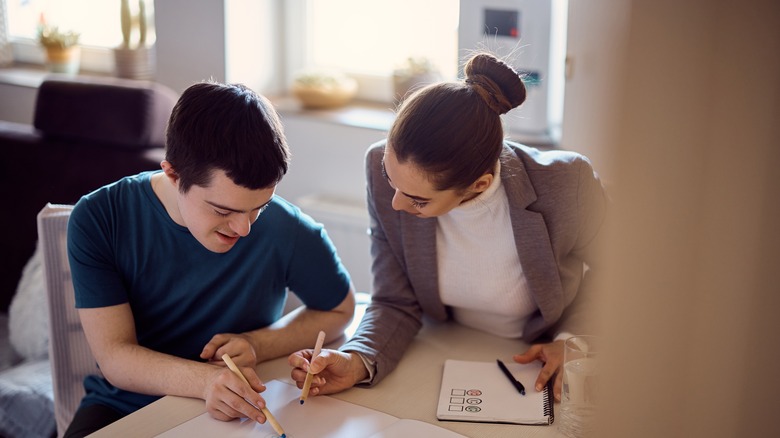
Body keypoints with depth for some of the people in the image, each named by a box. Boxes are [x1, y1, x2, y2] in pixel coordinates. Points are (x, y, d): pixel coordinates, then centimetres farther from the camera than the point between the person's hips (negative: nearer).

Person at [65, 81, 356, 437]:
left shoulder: (288, 230, -17)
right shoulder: (98, 220, -14)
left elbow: (339, 310, 3)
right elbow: (115, 357, -16)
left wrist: (258, 344, -14)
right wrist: (204, 380, -34)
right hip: (122, 408, 0)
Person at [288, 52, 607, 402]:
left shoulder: (567, 185, -27)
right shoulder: (384, 167, -21)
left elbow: (604, 274, -2)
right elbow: (396, 304, -11)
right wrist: (357, 362, -29)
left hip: (540, 372, -1)